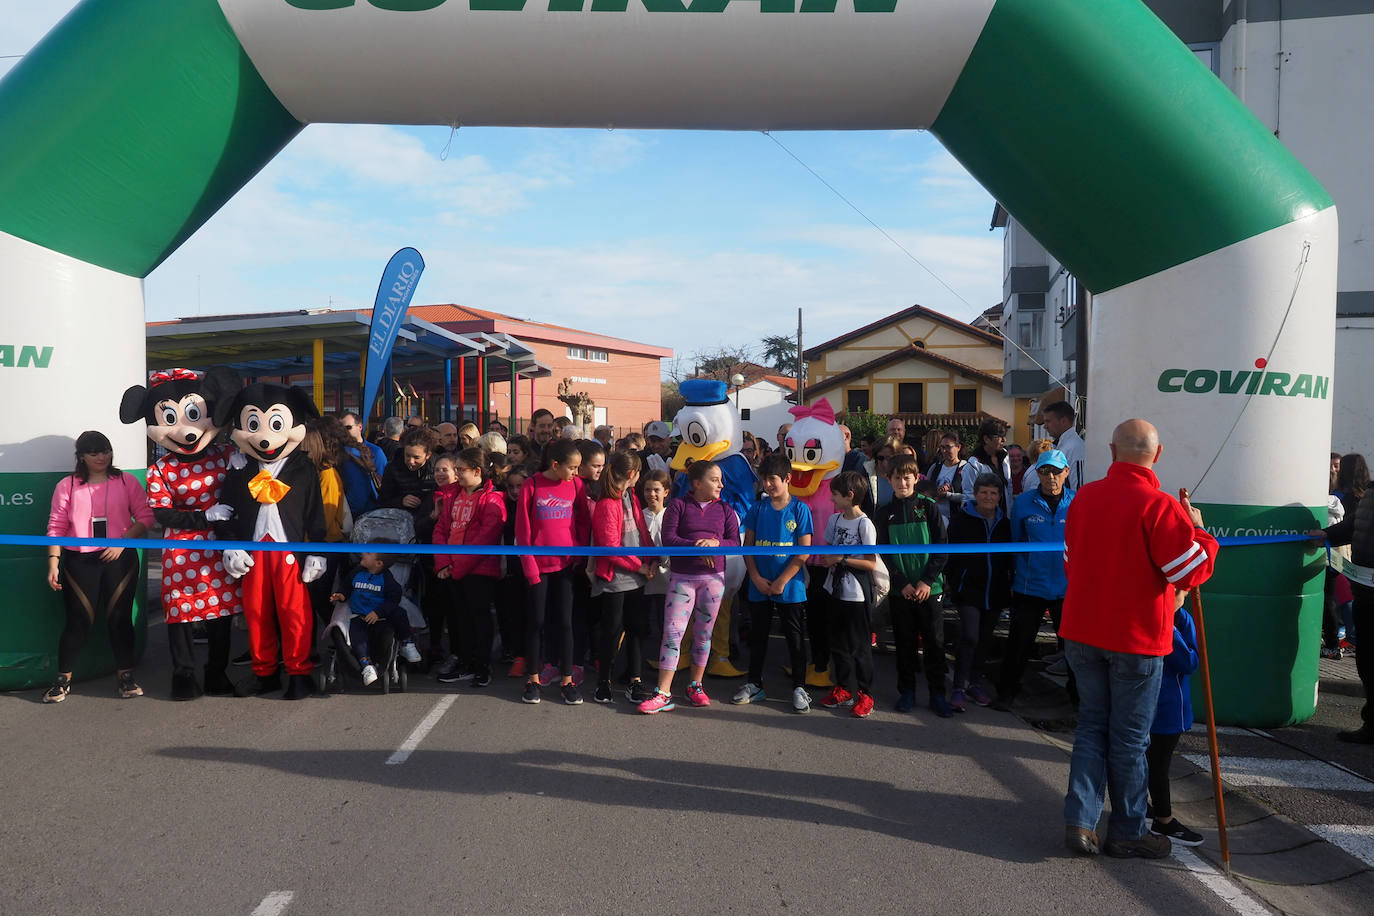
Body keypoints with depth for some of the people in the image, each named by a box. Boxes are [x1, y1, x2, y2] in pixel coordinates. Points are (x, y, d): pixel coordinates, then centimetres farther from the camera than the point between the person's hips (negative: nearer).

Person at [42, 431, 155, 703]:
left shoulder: (127, 481, 5)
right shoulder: (67, 486, 4)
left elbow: (145, 516, 1)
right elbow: (56, 527, 3)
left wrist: (122, 541, -12)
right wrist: (53, 564, -4)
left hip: (120, 559, 0)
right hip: (79, 561, 0)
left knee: (119, 617, 4)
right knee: (79, 619, 1)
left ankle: (125, 675, 16)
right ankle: (63, 679, 15)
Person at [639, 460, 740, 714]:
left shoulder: (725, 510, 8)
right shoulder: (678, 506, -1)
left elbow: (735, 542, 0)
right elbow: (668, 540, -10)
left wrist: (715, 543, -19)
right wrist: (697, 547, -21)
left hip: (713, 578, 3)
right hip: (681, 576, -3)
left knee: (703, 634, 9)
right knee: (672, 632, -8)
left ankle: (695, 686, 24)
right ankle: (663, 694, -6)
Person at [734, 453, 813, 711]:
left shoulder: (800, 509, -6)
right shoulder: (757, 508, 3)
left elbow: (804, 552, -8)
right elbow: (747, 546, 5)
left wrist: (781, 581, -12)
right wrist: (756, 578, -7)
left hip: (791, 587, -3)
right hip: (759, 586, 3)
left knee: (795, 638, 4)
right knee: (758, 636, 13)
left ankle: (799, 688, 14)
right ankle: (754, 684, 25)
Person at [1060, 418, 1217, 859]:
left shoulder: (1084, 496, 1)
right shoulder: (1160, 507, -19)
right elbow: (1193, 571, -17)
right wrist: (1198, 530, -1)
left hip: (1082, 631, 5)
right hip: (1137, 639, -5)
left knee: (1092, 725, 16)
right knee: (1129, 737, 8)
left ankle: (1079, 821, 9)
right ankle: (1127, 831, 22)